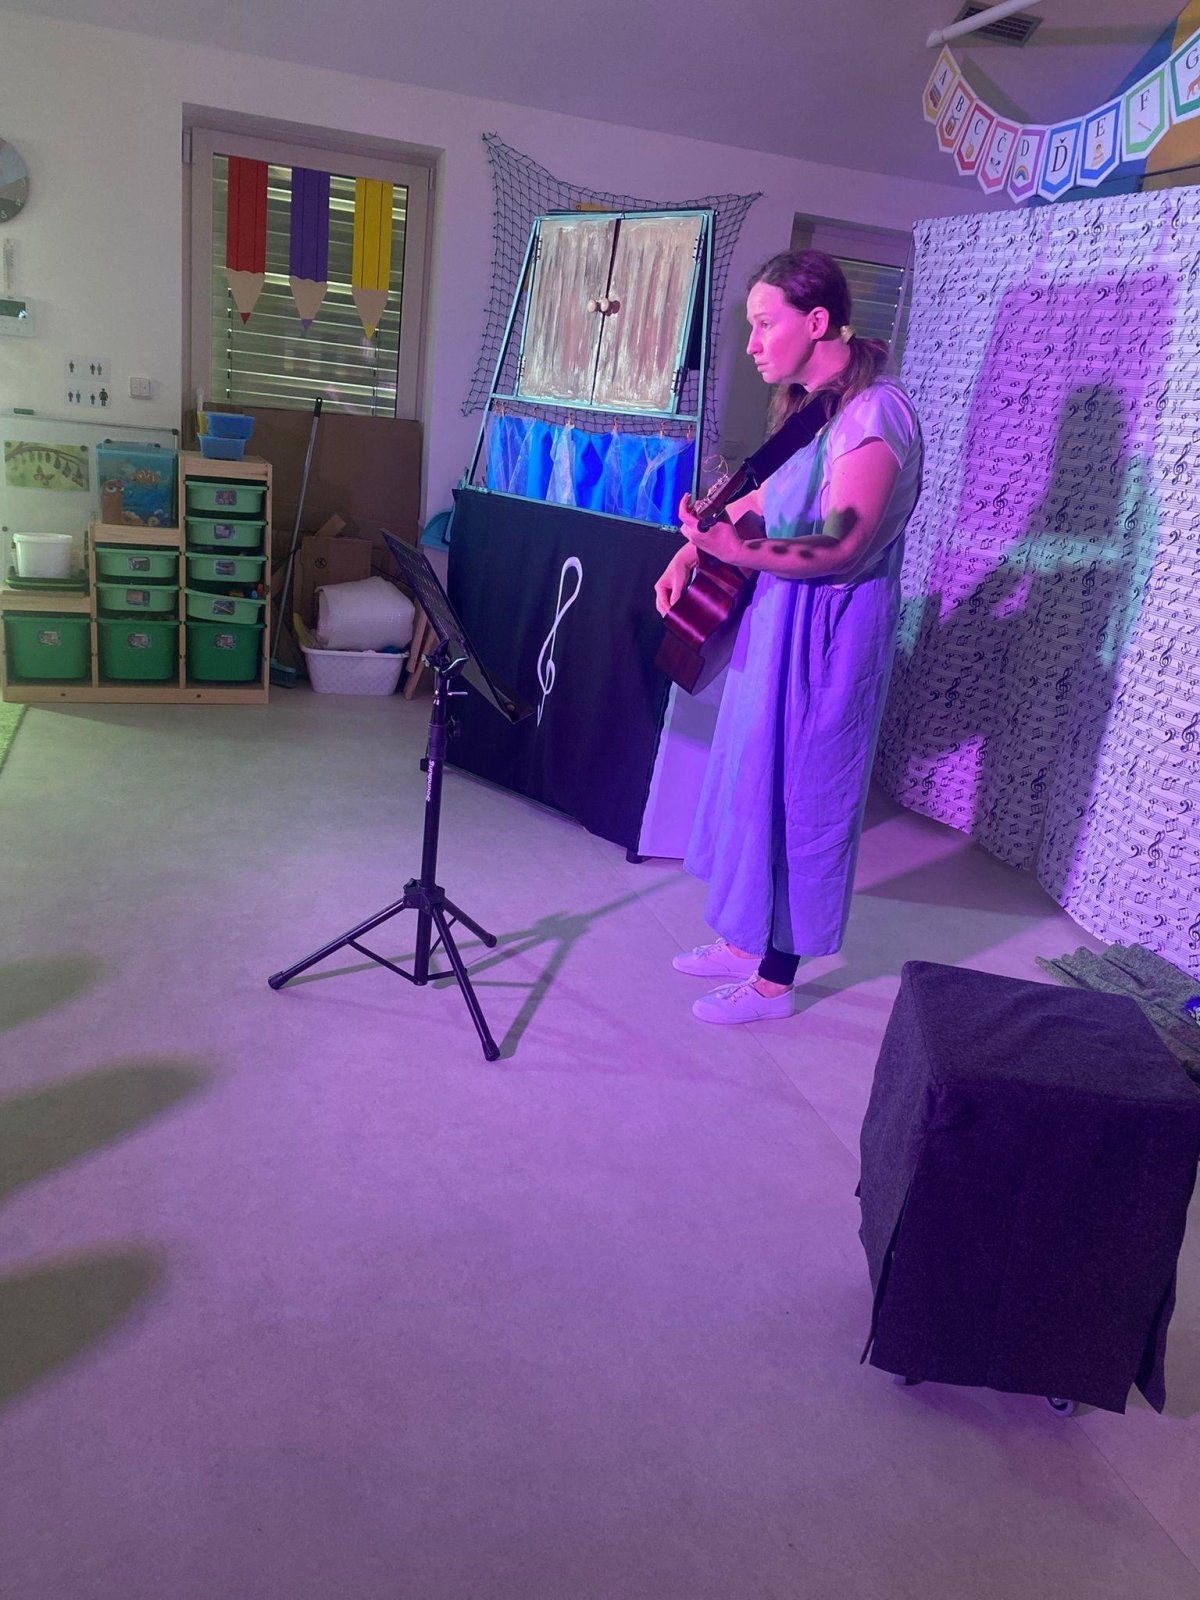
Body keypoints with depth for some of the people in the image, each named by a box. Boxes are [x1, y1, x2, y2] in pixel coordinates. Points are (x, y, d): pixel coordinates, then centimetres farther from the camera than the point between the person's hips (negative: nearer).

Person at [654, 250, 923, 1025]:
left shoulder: (874, 413, -20)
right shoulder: (808, 404, 9)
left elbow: (841, 546, -25)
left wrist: (741, 551, -37)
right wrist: (692, 551, 7)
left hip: (830, 630, -9)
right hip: (778, 614, 9)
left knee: (800, 797, 2)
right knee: (753, 782, 17)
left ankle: (776, 979, 18)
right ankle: (746, 940, 34)